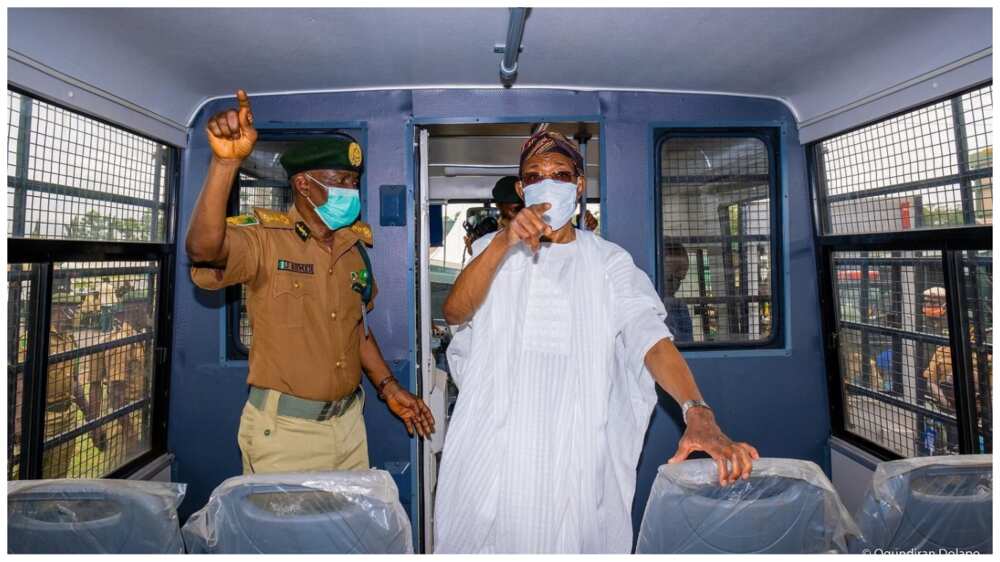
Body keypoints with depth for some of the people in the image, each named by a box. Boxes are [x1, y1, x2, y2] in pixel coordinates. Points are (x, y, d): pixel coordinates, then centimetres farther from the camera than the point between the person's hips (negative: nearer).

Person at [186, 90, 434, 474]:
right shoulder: (266, 238, -11)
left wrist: (387, 385, 8)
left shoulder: (355, 246, 5)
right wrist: (225, 162, -41)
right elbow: (204, 249, -32)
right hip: (283, 429, -5)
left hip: (348, 423, 6)